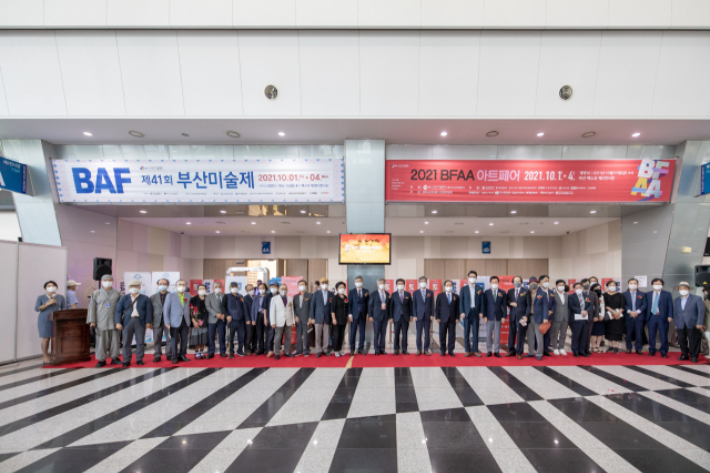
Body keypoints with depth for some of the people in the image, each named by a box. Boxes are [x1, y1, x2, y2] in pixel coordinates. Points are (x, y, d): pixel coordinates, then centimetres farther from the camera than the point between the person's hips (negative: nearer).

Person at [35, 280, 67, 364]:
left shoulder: (60, 297, 6)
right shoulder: (41, 297, 0)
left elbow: (64, 308, 9)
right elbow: (36, 308, -6)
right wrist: (48, 304, -16)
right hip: (44, 320, -2)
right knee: (45, 338, -3)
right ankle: (45, 356, 10)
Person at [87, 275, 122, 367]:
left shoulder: (117, 294, 8)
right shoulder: (96, 293, 6)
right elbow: (92, 307, 4)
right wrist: (92, 321, -3)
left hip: (114, 321, 1)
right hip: (101, 322, -1)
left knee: (115, 340, 4)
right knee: (101, 341, 1)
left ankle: (114, 357, 15)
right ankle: (102, 359, 10)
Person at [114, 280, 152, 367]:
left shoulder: (145, 298, 7)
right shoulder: (124, 298, 10)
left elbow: (148, 311, 3)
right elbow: (118, 311, 4)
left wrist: (148, 322, -5)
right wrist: (118, 322, -6)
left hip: (140, 322, -1)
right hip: (128, 322, 1)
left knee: (140, 342, 3)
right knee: (126, 342, 3)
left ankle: (139, 359, 13)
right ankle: (126, 360, 12)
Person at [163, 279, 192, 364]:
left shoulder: (188, 297, 10)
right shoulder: (170, 296, 1)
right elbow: (166, 309, -1)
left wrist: (189, 321, 8)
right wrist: (167, 322, -8)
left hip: (185, 322, 3)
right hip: (175, 322, -3)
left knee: (184, 340, 5)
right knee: (174, 340, 2)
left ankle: (182, 355, 17)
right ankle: (174, 357, 12)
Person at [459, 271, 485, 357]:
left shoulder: (479, 289, 9)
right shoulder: (464, 288, 5)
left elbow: (482, 302, 6)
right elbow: (461, 301, 2)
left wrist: (481, 312, -3)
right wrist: (462, 312, -6)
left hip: (476, 313, 1)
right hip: (467, 313, -1)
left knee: (475, 332, 3)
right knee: (466, 332, 2)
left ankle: (475, 350, 10)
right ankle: (467, 350, 9)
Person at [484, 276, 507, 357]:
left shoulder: (502, 293, 6)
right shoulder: (486, 292, 2)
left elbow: (504, 305, 5)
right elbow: (484, 304, 0)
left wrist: (503, 316, -2)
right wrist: (484, 316, -6)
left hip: (498, 317, 1)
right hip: (489, 316, -1)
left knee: (497, 335, 4)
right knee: (488, 334, 2)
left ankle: (496, 351, 11)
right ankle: (489, 351, 10)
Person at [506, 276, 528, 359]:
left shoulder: (525, 292, 2)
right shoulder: (510, 291, 11)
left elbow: (528, 304, -1)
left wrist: (526, 315, -8)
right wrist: (510, 304, -8)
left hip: (522, 316, -3)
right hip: (513, 315, 3)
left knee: (520, 334, -1)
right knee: (511, 333, 7)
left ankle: (519, 352, 8)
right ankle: (511, 351, 18)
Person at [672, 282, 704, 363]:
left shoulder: (697, 298, 1)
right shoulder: (676, 301, 14)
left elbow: (701, 311, -5)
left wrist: (699, 323, -11)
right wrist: (676, 324, 8)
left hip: (692, 325, -4)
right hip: (680, 325, 4)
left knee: (693, 341, 1)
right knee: (681, 341, 5)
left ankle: (694, 356, 15)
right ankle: (684, 355, 18)